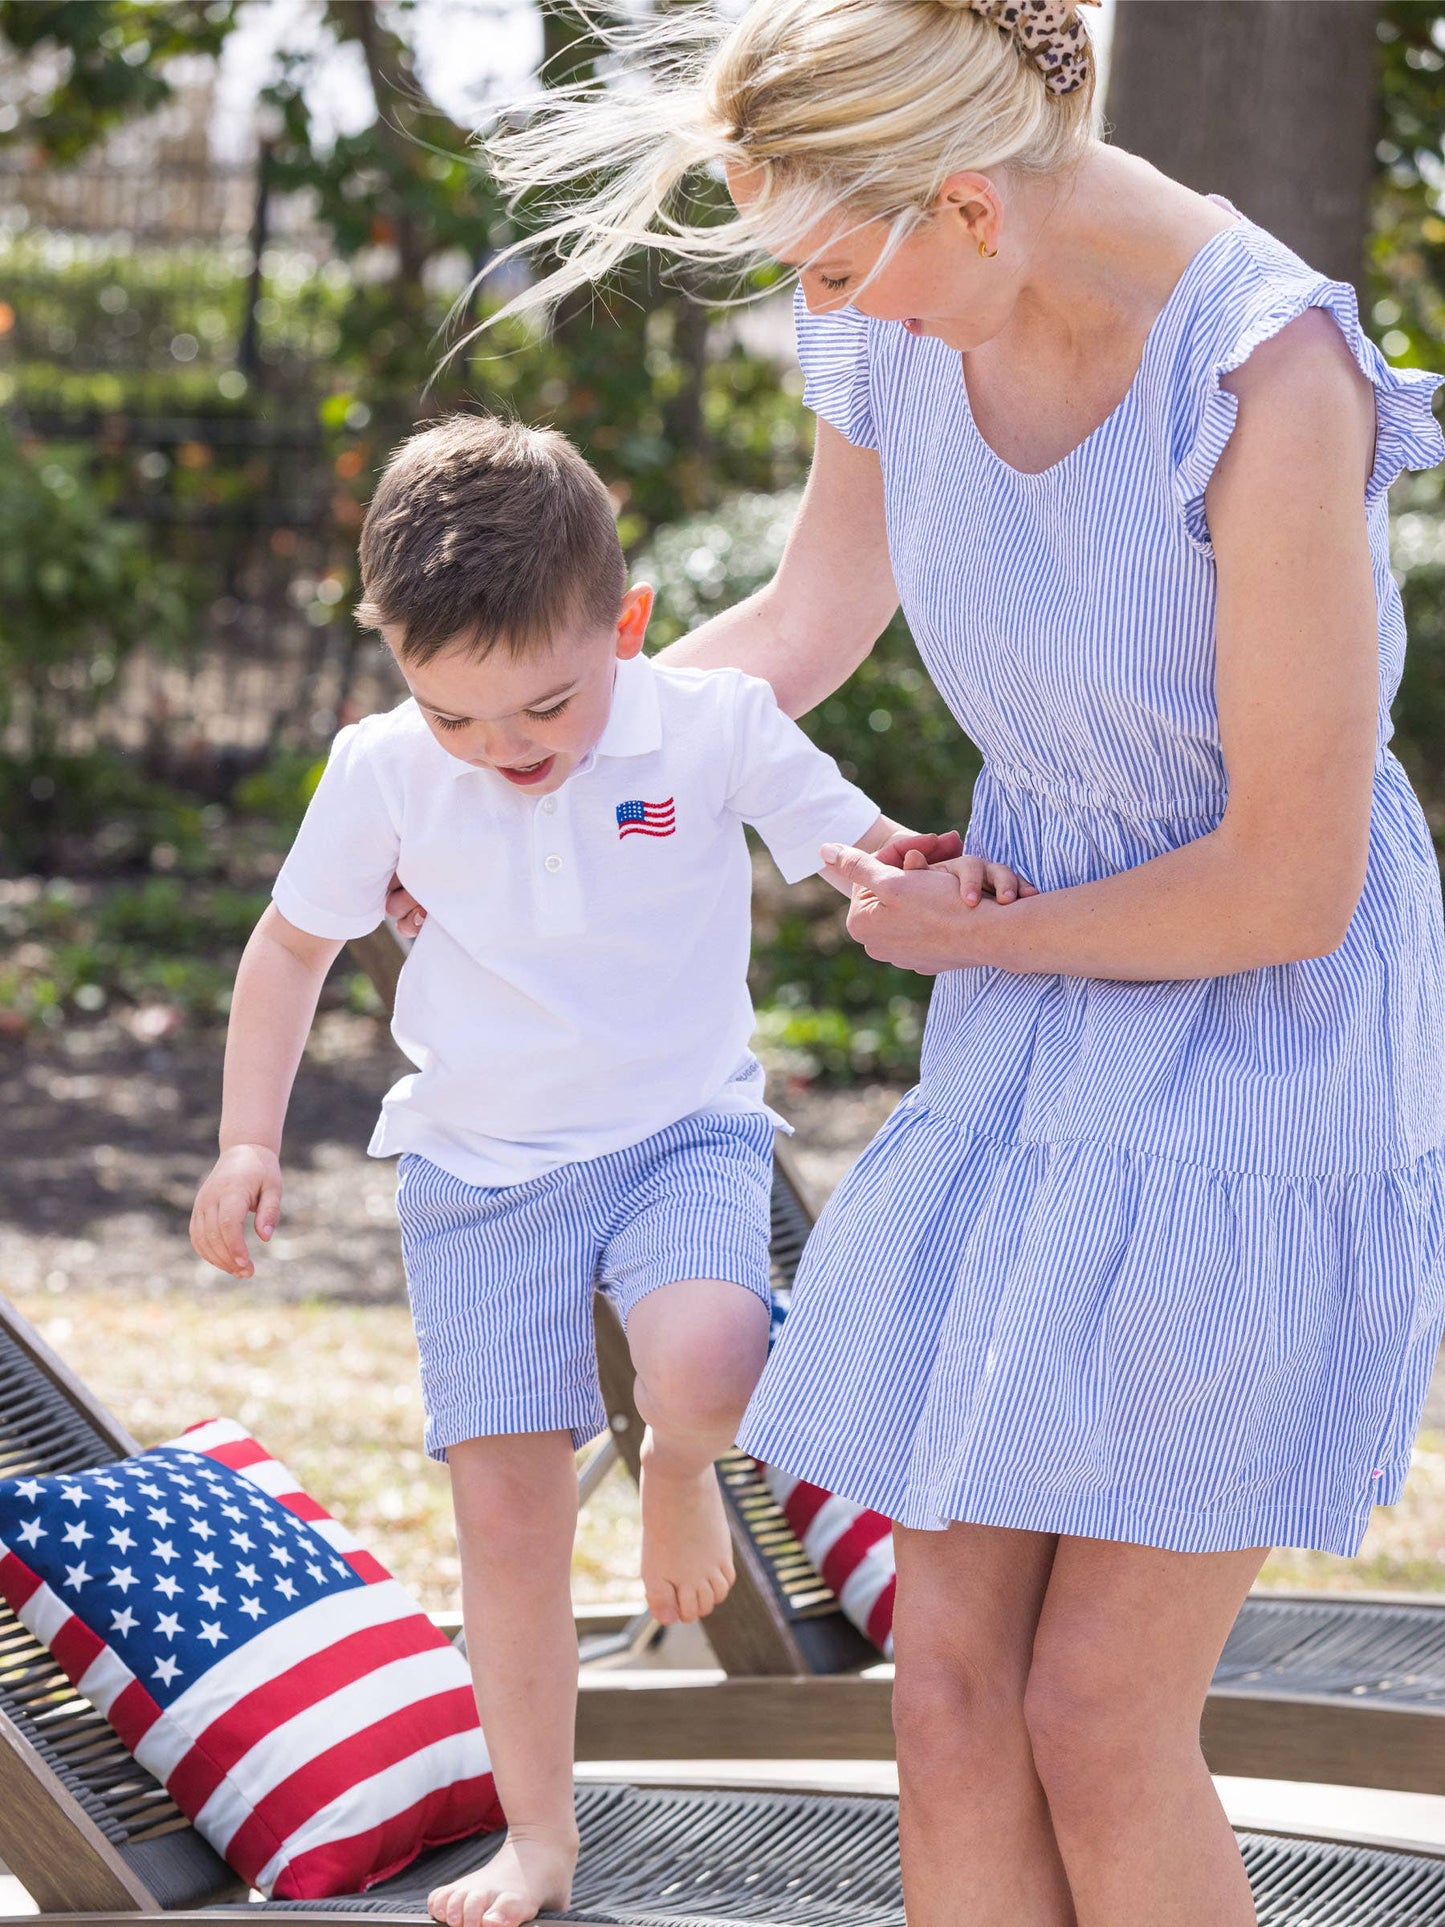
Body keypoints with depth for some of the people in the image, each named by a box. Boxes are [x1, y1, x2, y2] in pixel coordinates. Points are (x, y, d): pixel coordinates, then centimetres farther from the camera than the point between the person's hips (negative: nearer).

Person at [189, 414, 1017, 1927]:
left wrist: (947, 878, -30)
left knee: (707, 1361, -32)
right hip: (479, 1170, 2)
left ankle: (678, 1463, 6)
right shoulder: (383, 774, -9)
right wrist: (248, 1143, 0)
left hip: (682, 1134, -1)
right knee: (508, 1514, -1)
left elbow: (864, 850, -7)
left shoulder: (713, 727, -13)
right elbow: (293, 943, 6)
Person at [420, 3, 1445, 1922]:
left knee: (1099, 1711, -7)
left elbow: (1289, 887, -21)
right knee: (955, 1668, 3)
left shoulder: (1268, 377, -26)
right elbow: (798, 632, 17)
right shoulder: (911, 336, -4)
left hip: (1270, 1045, -6)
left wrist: (971, 933, -5)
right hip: (1034, 1050, 7)